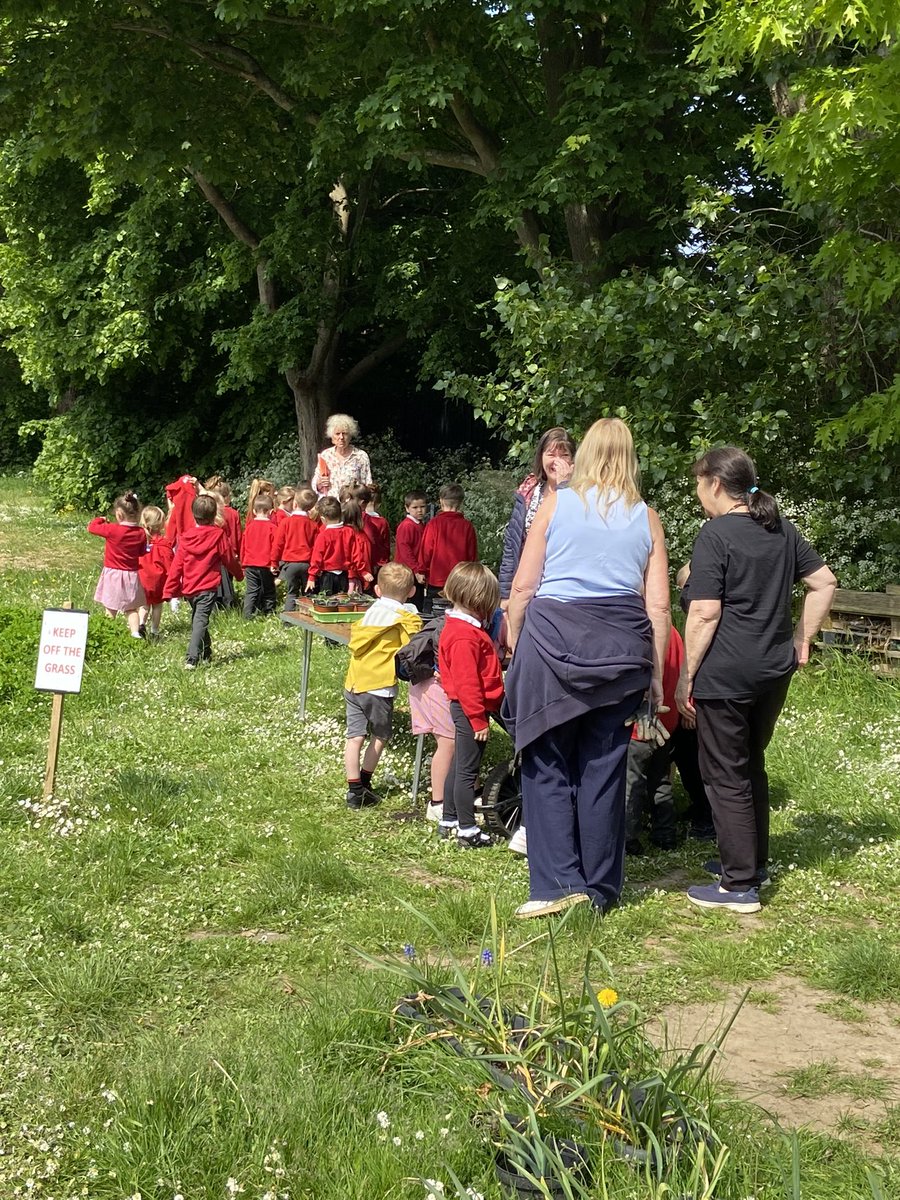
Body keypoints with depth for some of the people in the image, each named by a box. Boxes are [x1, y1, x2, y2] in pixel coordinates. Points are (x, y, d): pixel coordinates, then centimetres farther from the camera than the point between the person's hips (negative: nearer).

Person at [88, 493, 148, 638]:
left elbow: (91, 527, -9)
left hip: (113, 573, -4)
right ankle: (135, 633, 1)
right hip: (132, 576, 4)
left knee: (110, 609, 7)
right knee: (131, 609, 12)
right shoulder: (141, 533, -6)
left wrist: (101, 519, 11)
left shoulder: (112, 530, -18)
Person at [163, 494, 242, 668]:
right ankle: (192, 658, -23)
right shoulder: (218, 535, -7)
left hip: (189, 589, 4)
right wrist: (238, 573, 23)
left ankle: (206, 654, 32)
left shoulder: (185, 537, 2)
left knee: (197, 620, 20)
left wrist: (169, 590, 6)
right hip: (208, 588, -4)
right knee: (201, 621, -9)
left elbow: (176, 565, 2)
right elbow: (229, 559, 3)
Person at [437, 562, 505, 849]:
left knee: (459, 766, 18)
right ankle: (467, 831, 3)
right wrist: (479, 719, -21)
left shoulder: (458, 627, 11)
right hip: (471, 709, -11)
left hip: (465, 707, 11)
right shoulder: (465, 636, -23)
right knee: (467, 770, -3)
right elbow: (467, 683, -24)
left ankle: (449, 821, 28)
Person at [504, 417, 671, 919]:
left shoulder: (555, 504, 2)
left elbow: (523, 587, -1)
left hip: (552, 638, -2)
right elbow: (659, 606, 5)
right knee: (604, 767, 9)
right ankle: (599, 887, 16)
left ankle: (558, 883, 2)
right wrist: (656, 673, 12)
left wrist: (514, 647, 9)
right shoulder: (647, 518, 8)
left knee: (548, 767, 5)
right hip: (620, 650, 3)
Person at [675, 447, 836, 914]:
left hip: (725, 675, -8)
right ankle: (754, 863, 31)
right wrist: (800, 639, 15)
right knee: (752, 766, 21)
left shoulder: (715, 535, -11)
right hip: (774, 670, 8)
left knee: (726, 777, 1)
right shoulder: (781, 530, 11)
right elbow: (824, 583, 14)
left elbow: (705, 614, -15)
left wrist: (686, 677, -10)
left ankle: (739, 886, 4)